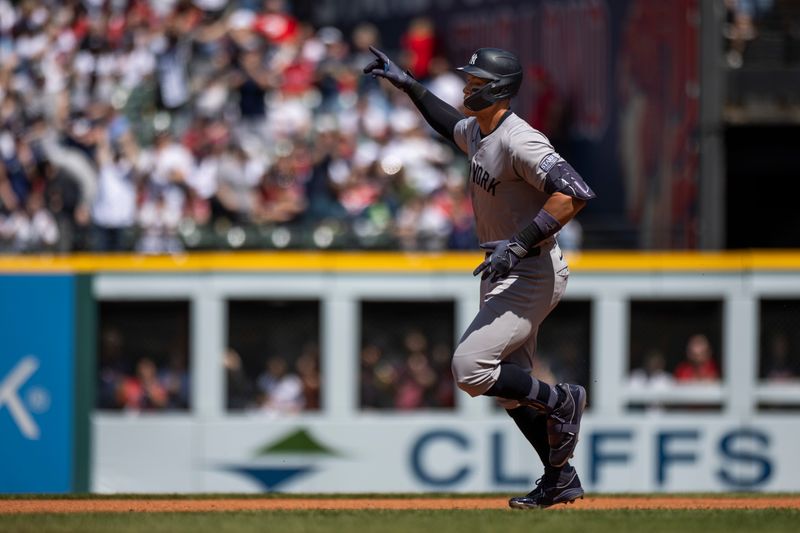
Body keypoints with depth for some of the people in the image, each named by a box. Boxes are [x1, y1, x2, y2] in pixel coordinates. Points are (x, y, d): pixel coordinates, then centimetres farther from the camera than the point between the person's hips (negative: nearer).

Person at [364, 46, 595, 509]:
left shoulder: (518, 141, -23)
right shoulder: (478, 132, 6)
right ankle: (560, 478, 22)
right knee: (511, 385, 14)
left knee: (470, 369, -18)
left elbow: (574, 192, -34)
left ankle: (562, 402, 0)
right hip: (504, 272, 10)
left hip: (532, 274, -10)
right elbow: (454, 125, 33)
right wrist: (408, 84, 28)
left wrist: (520, 244, -36)